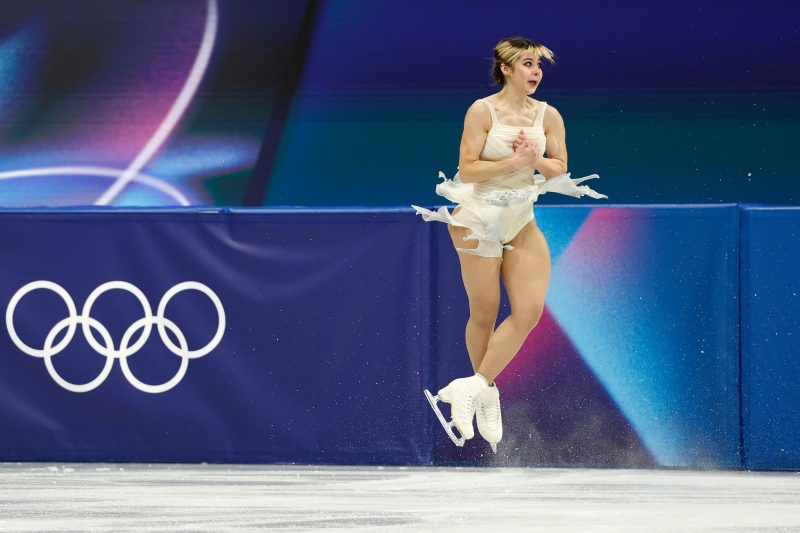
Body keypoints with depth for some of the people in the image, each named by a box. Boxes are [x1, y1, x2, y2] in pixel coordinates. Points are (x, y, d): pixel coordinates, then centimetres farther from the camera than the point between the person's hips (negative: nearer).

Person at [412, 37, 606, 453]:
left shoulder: (547, 115, 2)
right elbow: (467, 169, -15)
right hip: (479, 218, -5)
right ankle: (486, 393, 21)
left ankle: (474, 386, 0)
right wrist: (515, 161, -23)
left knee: (529, 310, -7)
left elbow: (560, 168, 3)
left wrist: (535, 160, -17)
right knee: (484, 314, 4)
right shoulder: (482, 111, -11)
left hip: (521, 219, 5)